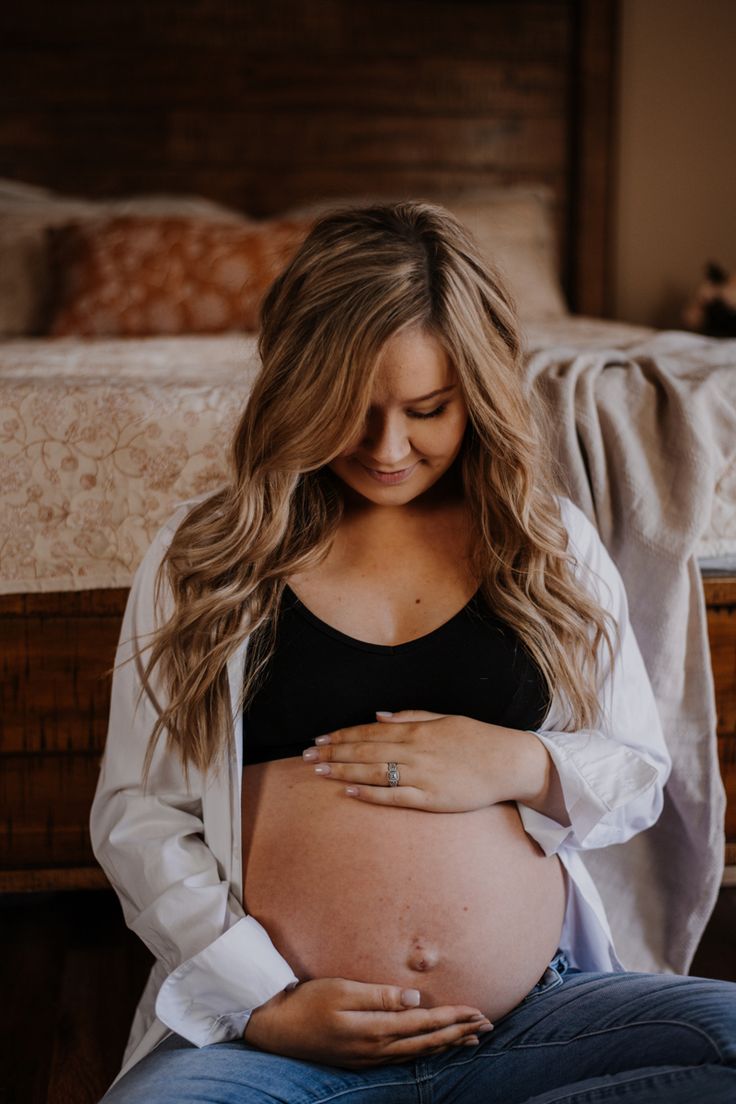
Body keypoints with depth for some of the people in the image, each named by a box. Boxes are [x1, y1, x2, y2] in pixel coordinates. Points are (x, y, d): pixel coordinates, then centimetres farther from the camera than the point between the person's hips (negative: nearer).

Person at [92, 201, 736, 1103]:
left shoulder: (551, 541, 11)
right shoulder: (200, 555, 6)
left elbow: (641, 777, 14)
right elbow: (136, 810, 4)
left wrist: (522, 765, -9)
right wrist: (259, 1001, -8)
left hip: (538, 1016, 3)